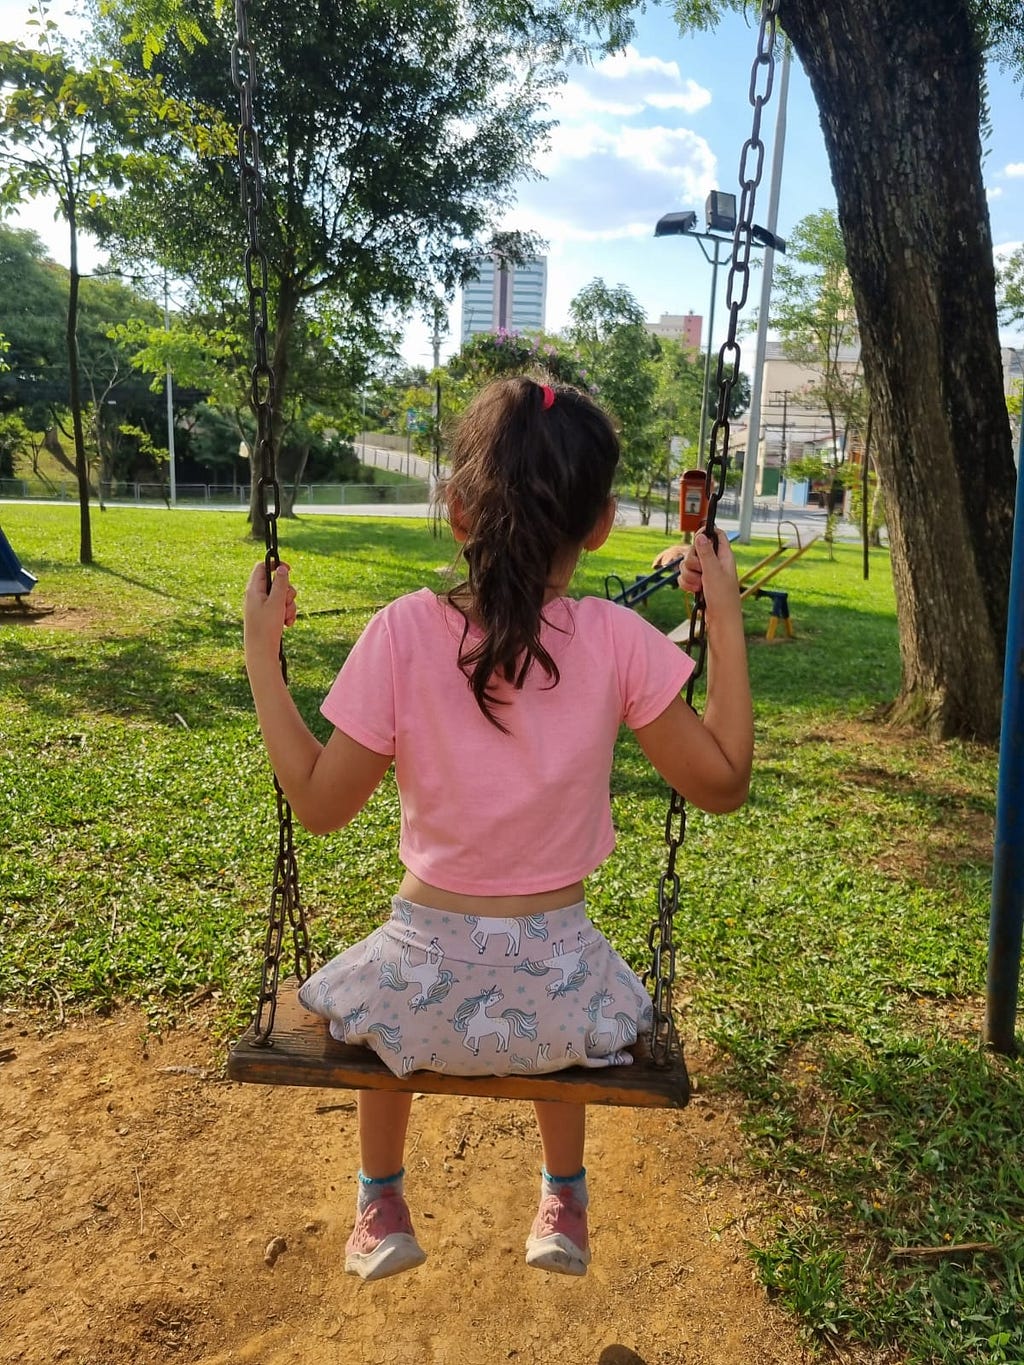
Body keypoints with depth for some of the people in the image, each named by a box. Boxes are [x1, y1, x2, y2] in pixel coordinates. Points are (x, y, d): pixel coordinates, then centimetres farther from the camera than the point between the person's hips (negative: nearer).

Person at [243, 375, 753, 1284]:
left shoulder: (406, 634, -16)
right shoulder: (618, 642, -15)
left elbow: (319, 803, -8)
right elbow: (723, 781, -6)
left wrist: (262, 651, -1)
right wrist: (726, 616, -2)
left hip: (428, 988, 0)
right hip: (556, 991, 1)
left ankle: (381, 1204, 51)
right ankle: (565, 1200, 53)